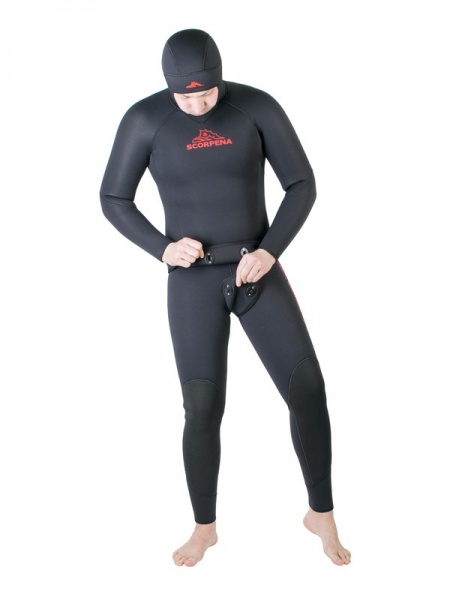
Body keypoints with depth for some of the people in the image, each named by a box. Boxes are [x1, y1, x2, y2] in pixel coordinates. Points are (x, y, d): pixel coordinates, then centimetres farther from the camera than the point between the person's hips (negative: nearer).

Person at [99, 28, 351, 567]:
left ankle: (321, 513, 11)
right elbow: (113, 199, 1)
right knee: (203, 410, -5)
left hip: (256, 272, 1)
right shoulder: (145, 117, -7)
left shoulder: (258, 106, -5)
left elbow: (302, 184, -1)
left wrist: (270, 251, -16)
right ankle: (204, 527, 21)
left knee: (306, 388, -11)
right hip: (192, 283, -1)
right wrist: (162, 249, -16)